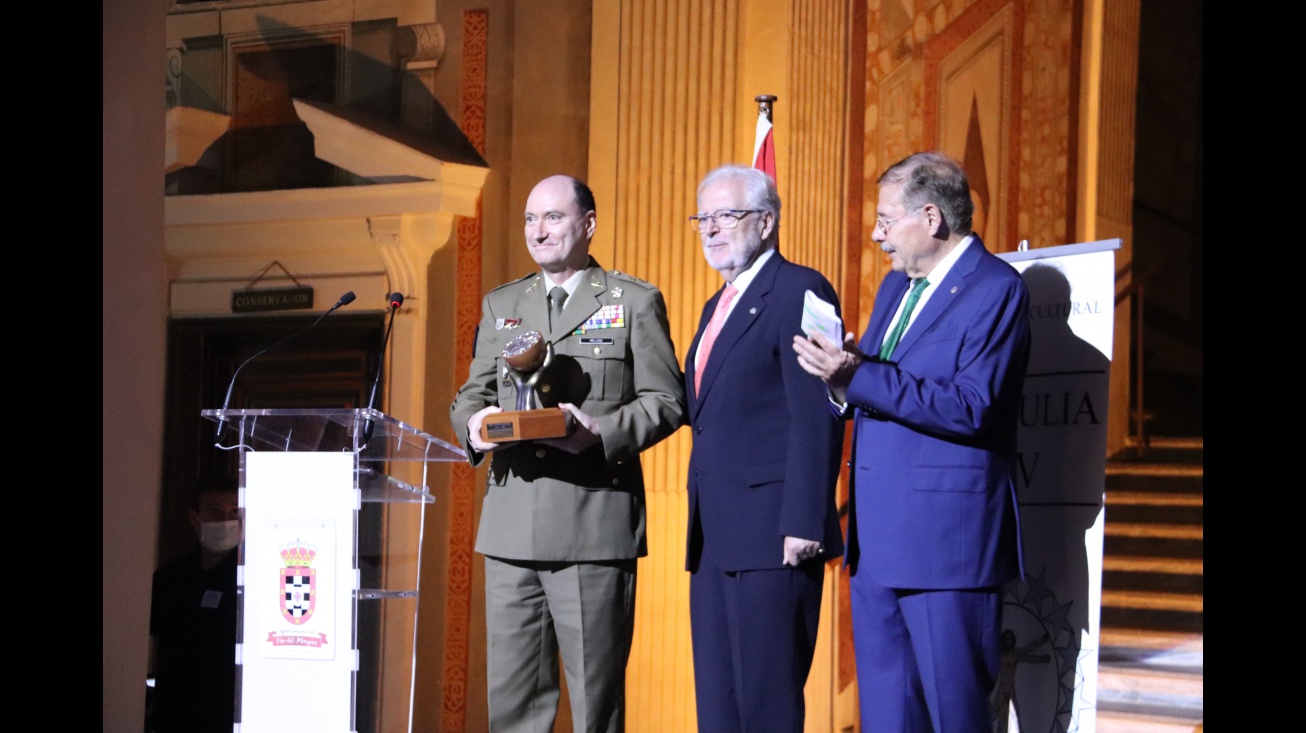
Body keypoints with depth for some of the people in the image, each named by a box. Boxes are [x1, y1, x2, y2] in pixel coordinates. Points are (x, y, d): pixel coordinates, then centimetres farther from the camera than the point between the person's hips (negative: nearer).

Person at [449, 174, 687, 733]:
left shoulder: (636, 302, 5)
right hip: (511, 529, 4)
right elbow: (470, 394, 20)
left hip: (595, 525, -4)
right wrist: (473, 423, -4)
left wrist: (601, 432, -16)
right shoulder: (500, 305, 19)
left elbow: (665, 402, 0)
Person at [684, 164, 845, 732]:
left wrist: (802, 523, -20)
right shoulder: (719, 306, 22)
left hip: (771, 536, -9)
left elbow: (817, 420, -15)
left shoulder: (799, 292, -7)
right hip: (715, 538, 9)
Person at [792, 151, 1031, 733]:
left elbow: (971, 407, -20)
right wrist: (841, 378, -4)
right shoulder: (895, 287, 18)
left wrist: (859, 378, -24)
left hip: (946, 536, -8)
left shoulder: (996, 288, -9)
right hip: (878, 539, 8)